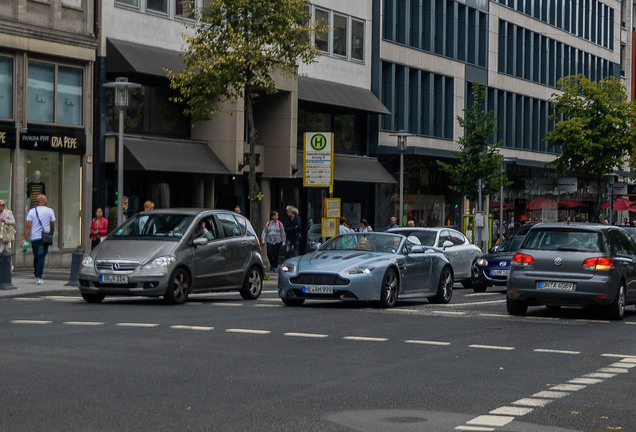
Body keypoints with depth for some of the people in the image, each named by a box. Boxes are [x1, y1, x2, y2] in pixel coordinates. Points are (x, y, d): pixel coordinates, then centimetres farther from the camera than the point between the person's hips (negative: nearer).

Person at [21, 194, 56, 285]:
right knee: (41, 257, -3)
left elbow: (28, 226, -4)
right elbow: (52, 226, 6)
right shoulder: (50, 211, 1)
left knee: (36, 257, 15)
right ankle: (39, 277, -13)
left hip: (34, 238, 2)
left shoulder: (32, 211, 2)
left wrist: (24, 238, -4)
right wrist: (51, 235, 23)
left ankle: (36, 276, 21)